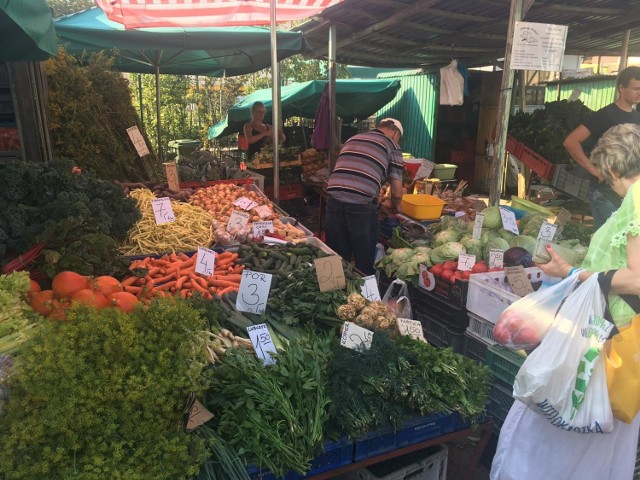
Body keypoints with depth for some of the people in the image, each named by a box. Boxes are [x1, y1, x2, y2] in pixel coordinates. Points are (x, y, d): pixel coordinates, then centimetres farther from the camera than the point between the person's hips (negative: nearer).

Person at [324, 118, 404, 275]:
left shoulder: (352, 139, 25)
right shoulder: (392, 146, 11)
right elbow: (397, 192, 8)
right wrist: (395, 207, 30)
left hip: (334, 199, 5)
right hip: (361, 205, -4)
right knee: (365, 260, 12)